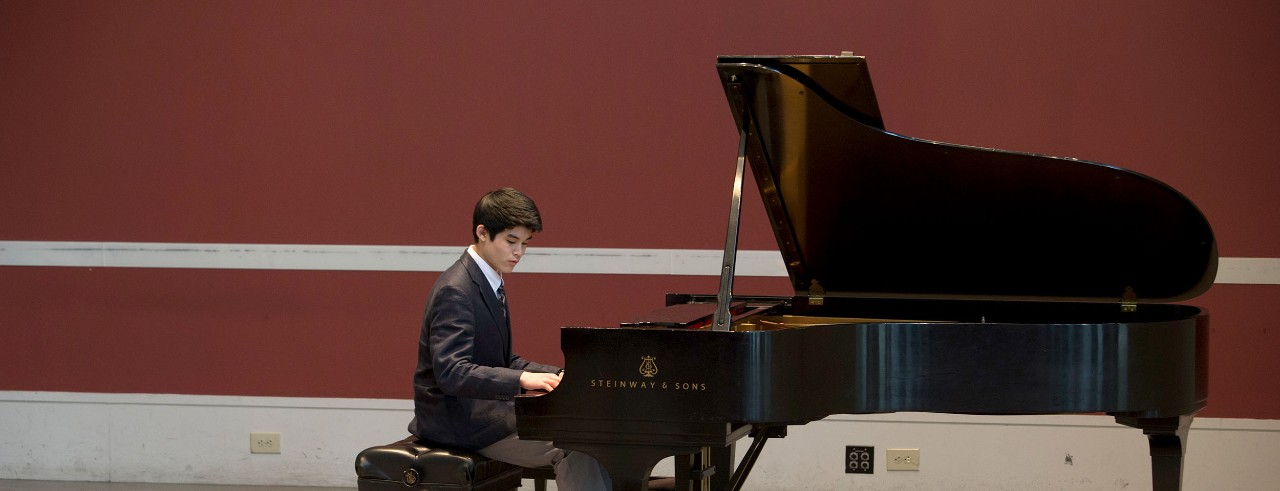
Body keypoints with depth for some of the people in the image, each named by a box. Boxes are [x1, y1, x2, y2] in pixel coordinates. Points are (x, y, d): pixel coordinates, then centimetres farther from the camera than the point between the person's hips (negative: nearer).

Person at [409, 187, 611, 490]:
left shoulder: (488, 285, 13)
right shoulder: (455, 291, -19)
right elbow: (451, 373, -29)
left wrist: (556, 375, 2)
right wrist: (523, 379, -35)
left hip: (482, 408, 10)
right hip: (459, 420, -10)